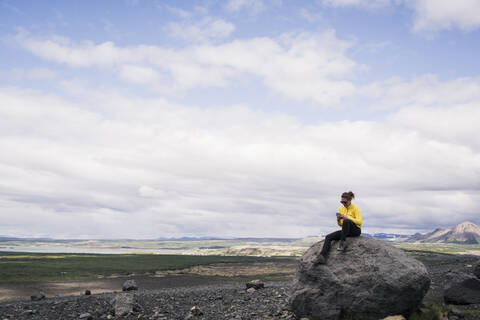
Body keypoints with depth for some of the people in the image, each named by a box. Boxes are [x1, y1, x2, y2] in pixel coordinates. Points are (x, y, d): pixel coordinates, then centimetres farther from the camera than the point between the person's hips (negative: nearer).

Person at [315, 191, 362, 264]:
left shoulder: (355, 208, -8)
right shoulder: (341, 208, 7)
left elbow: (359, 222, -20)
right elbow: (340, 224, 11)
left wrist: (347, 217, -26)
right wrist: (338, 220, -12)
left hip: (356, 230, -5)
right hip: (346, 230, 5)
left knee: (346, 221, -38)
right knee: (328, 237, -18)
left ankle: (342, 242, -30)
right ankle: (322, 257, -35)